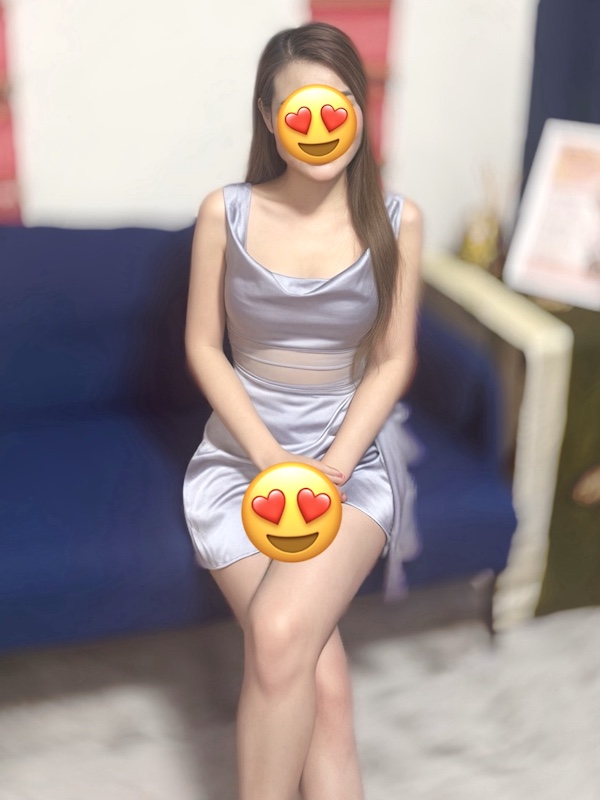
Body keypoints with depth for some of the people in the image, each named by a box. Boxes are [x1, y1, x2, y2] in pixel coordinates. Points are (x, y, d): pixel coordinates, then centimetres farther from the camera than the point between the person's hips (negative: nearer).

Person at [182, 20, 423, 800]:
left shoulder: (396, 221, -2)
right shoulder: (225, 213, -3)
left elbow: (393, 360, 1)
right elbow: (203, 346, 0)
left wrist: (332, 464, -11)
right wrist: (271, 457, -10)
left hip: (353, 457, 0)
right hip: (241, 456, 1)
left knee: (281, 634, -26)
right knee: (322, 675, -19)